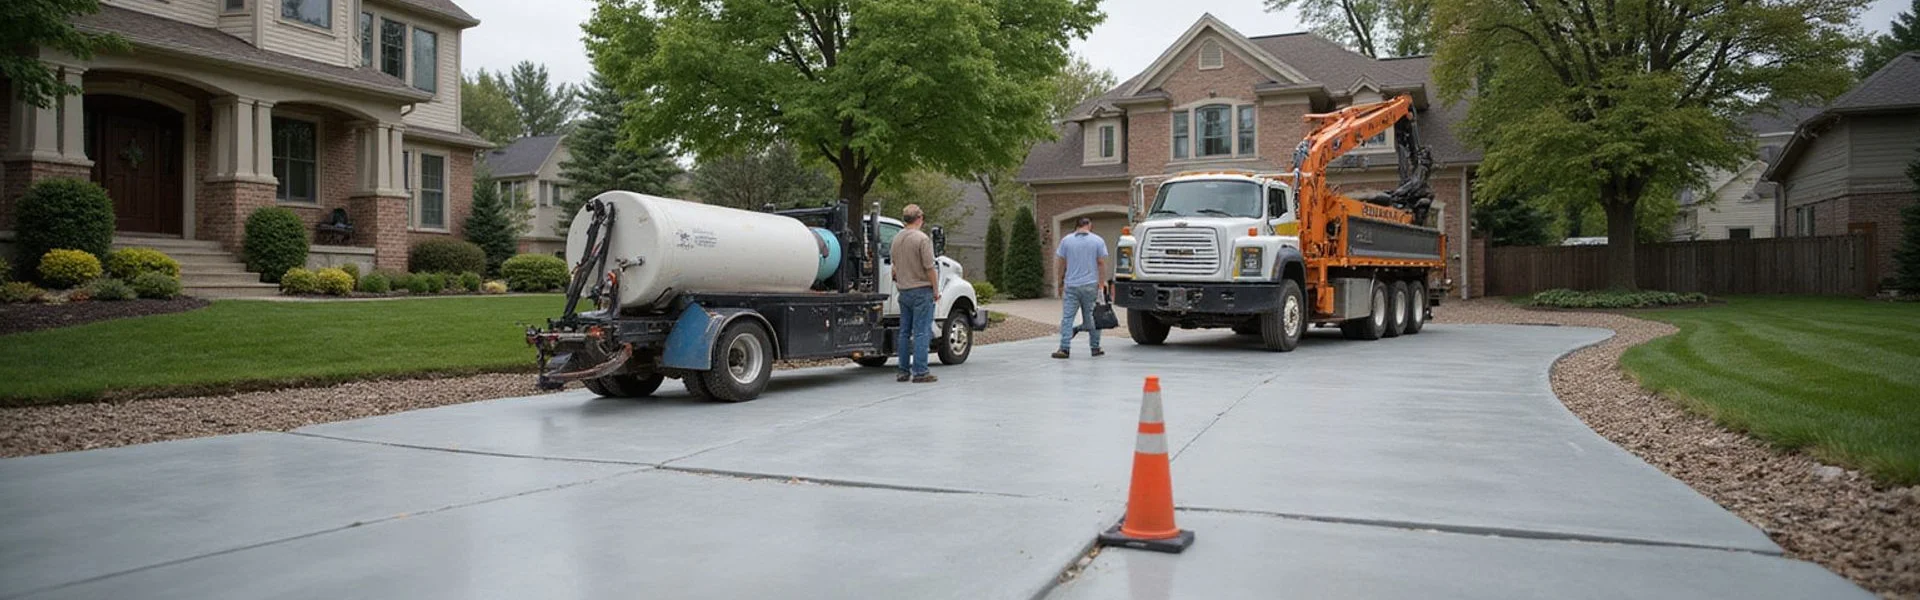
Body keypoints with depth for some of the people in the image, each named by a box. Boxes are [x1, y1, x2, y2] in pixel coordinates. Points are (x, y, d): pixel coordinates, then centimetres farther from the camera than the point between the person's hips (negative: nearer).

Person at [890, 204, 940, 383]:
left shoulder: (897, 238, 9)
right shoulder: (922, 238, -15)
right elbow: (929, 267, -16)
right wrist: (936, 290, -7)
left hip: (903, 291, 7)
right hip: (922, 289, -7)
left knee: (904, 332, 11)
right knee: (921, 332, -5)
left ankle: (904, 371, 14)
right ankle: (920, 372, -6)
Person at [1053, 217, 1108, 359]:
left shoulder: (1066, 240, 3)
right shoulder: (1098, 241, 1)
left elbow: (1062, 264, 5)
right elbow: (1101, 263, -1)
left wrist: (1060, 283, 13)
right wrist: (1102, 283, 4)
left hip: (1071, 286, 0)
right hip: (1090, 286, 0)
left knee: (1067, 317, -2)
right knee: (1092, 318, 8)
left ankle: (1064, 348, -10)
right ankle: (1095, 348, 14)